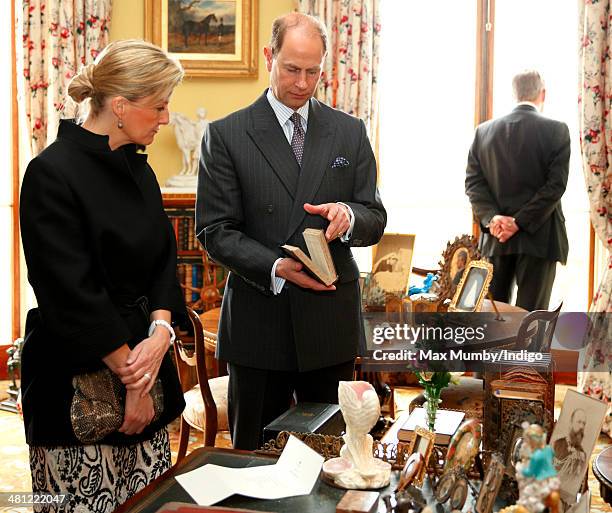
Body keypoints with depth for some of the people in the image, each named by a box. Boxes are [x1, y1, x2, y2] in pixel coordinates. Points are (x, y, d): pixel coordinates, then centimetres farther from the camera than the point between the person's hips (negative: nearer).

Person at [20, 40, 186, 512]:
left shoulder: (137, 167, 9)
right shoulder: (53, 173, -15)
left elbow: (163, 259, 9)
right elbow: (73, 295, -18)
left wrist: (160, 332, -9)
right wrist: (130, 380, -12)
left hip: (142, 360, 7)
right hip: (78, 379, -7)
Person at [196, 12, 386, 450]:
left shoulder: (350, 132, 6)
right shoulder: (226, 135, -2)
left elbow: (375, 221, 7)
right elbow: (214, 230, -6)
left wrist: (349, 216, -17)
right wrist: (275, 268, -21)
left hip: (331, 319, 2)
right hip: (258, 322, -2)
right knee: (256, 453, 12)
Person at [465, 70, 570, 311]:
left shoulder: (484, 130, 6)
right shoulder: (556, 130, -4)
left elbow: (473, 181, 0)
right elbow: (555, 185, -11)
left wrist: (491, 217, -8)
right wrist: (520, 222, -12)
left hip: (495, 238, 4)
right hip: (538, 237, -3)